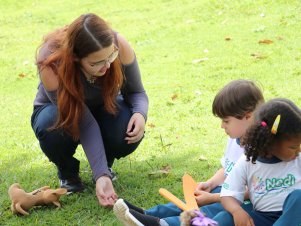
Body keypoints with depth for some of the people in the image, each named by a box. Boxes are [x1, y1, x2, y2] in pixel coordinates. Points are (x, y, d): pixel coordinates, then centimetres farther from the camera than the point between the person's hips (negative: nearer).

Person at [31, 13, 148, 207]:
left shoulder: (118, 45, -31)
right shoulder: (51, 63, -37)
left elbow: (137, 92, -14)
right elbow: (85, 122, -36)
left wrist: (140, 114, -38)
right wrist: (101, 176, -43)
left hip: (103, 107, 2)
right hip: (60, 110, -2)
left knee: (130, 133, -31)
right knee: (52, 129, -37)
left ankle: (106, 162, 5)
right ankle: (67, 172, -2)